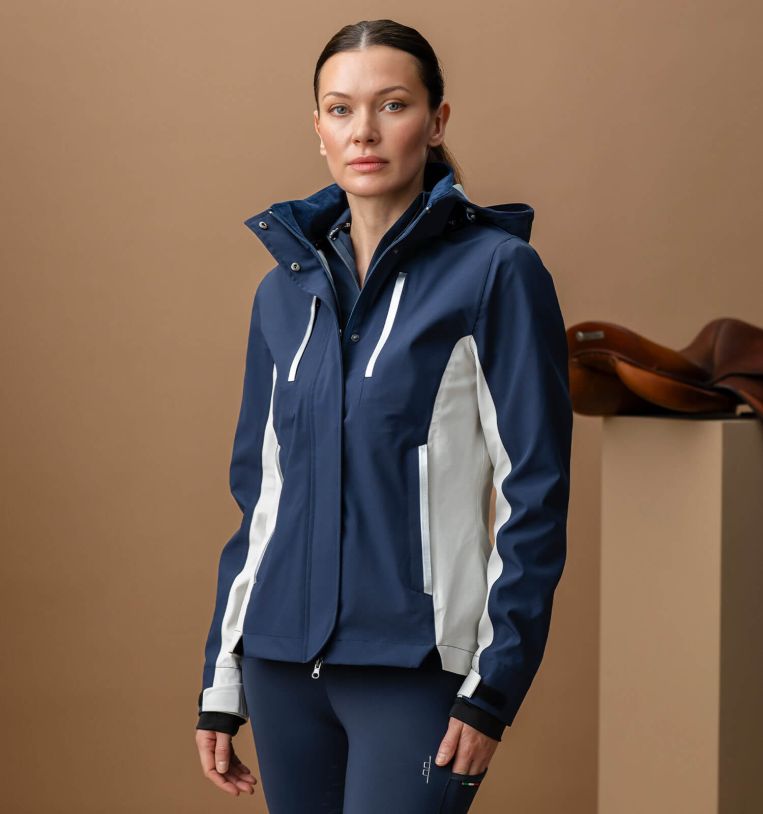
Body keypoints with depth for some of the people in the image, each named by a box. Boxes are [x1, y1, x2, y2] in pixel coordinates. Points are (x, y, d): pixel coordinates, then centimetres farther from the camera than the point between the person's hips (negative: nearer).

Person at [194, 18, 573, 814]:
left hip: (415, 667, -5)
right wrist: (221, 684, 14)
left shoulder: (495, 271, -4)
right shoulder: (286, 288, 11)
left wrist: (495, 686, -11)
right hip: (282, 660, 5)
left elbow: (533, 493, -6)